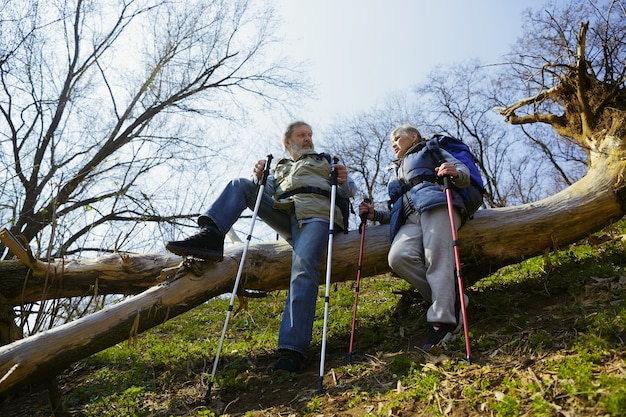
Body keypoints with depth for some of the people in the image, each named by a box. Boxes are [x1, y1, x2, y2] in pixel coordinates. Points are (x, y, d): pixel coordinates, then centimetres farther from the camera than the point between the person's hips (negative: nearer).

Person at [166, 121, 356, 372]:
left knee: (303, 266, -30)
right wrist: (259, 178, 1)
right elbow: (265, 192, 21)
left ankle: (292, 349, -36)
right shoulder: (279, 169, 36)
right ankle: (210, 236, -25)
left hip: (316, 213, -4)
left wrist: (345, 182, -2)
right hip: (283, 215, 4)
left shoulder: (326, 161, 31)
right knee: (240, 185, -4)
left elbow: (347, 191, 21)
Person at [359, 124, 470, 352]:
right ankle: (451, 300, -18)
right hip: (410, 220, 4)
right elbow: (395, 213, 34)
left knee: (437, 260, -27)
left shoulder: (430, 150, 26)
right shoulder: (397, 173, 40)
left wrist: (455, 173, -15)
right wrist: (375, 214, 15)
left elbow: (464, 172, 10)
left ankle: (442, 321, -28)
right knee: (398, 257, -27)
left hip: (435, 204, -4)